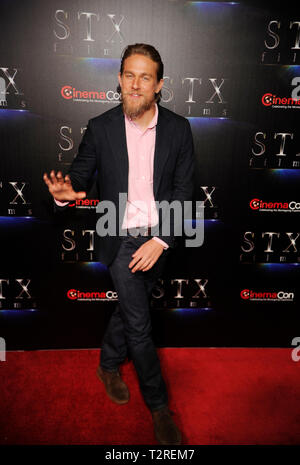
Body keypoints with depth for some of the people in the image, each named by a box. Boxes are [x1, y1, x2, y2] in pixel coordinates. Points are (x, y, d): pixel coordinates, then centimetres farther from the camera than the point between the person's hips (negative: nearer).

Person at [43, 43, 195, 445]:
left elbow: (183, 190, -5)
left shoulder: (178, 128, -4)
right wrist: (65, 192, -24)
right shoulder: (100, 128, -6)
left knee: (130, 306, 20)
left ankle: (109, 364, 48)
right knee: (139, 322, 1)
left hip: (159, 238, 2)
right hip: (122, 239, -2)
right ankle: (159, 405, 24)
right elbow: (81, 171, 2)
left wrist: (162, 240, -14)